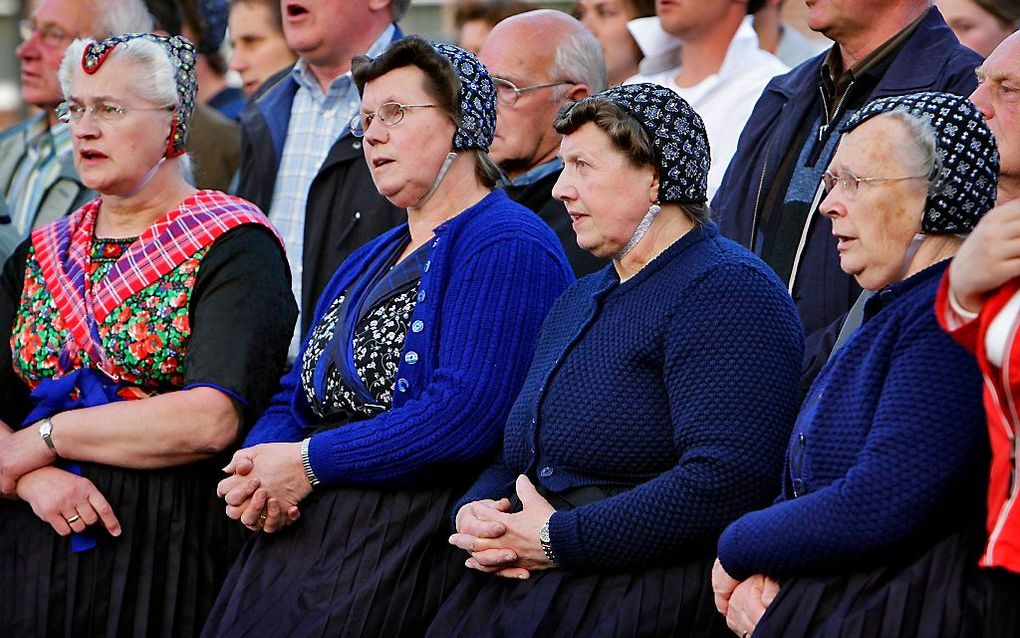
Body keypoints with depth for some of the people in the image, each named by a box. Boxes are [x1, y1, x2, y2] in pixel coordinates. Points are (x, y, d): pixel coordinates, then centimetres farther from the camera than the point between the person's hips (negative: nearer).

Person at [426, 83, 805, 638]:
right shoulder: (577, 302, 24)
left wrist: (556, 539, -17)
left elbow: (725, 482, -20)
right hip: (530, 577, 8)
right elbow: (516, 456, 28)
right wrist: (474, 512, 3)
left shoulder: (725, 291, -7)